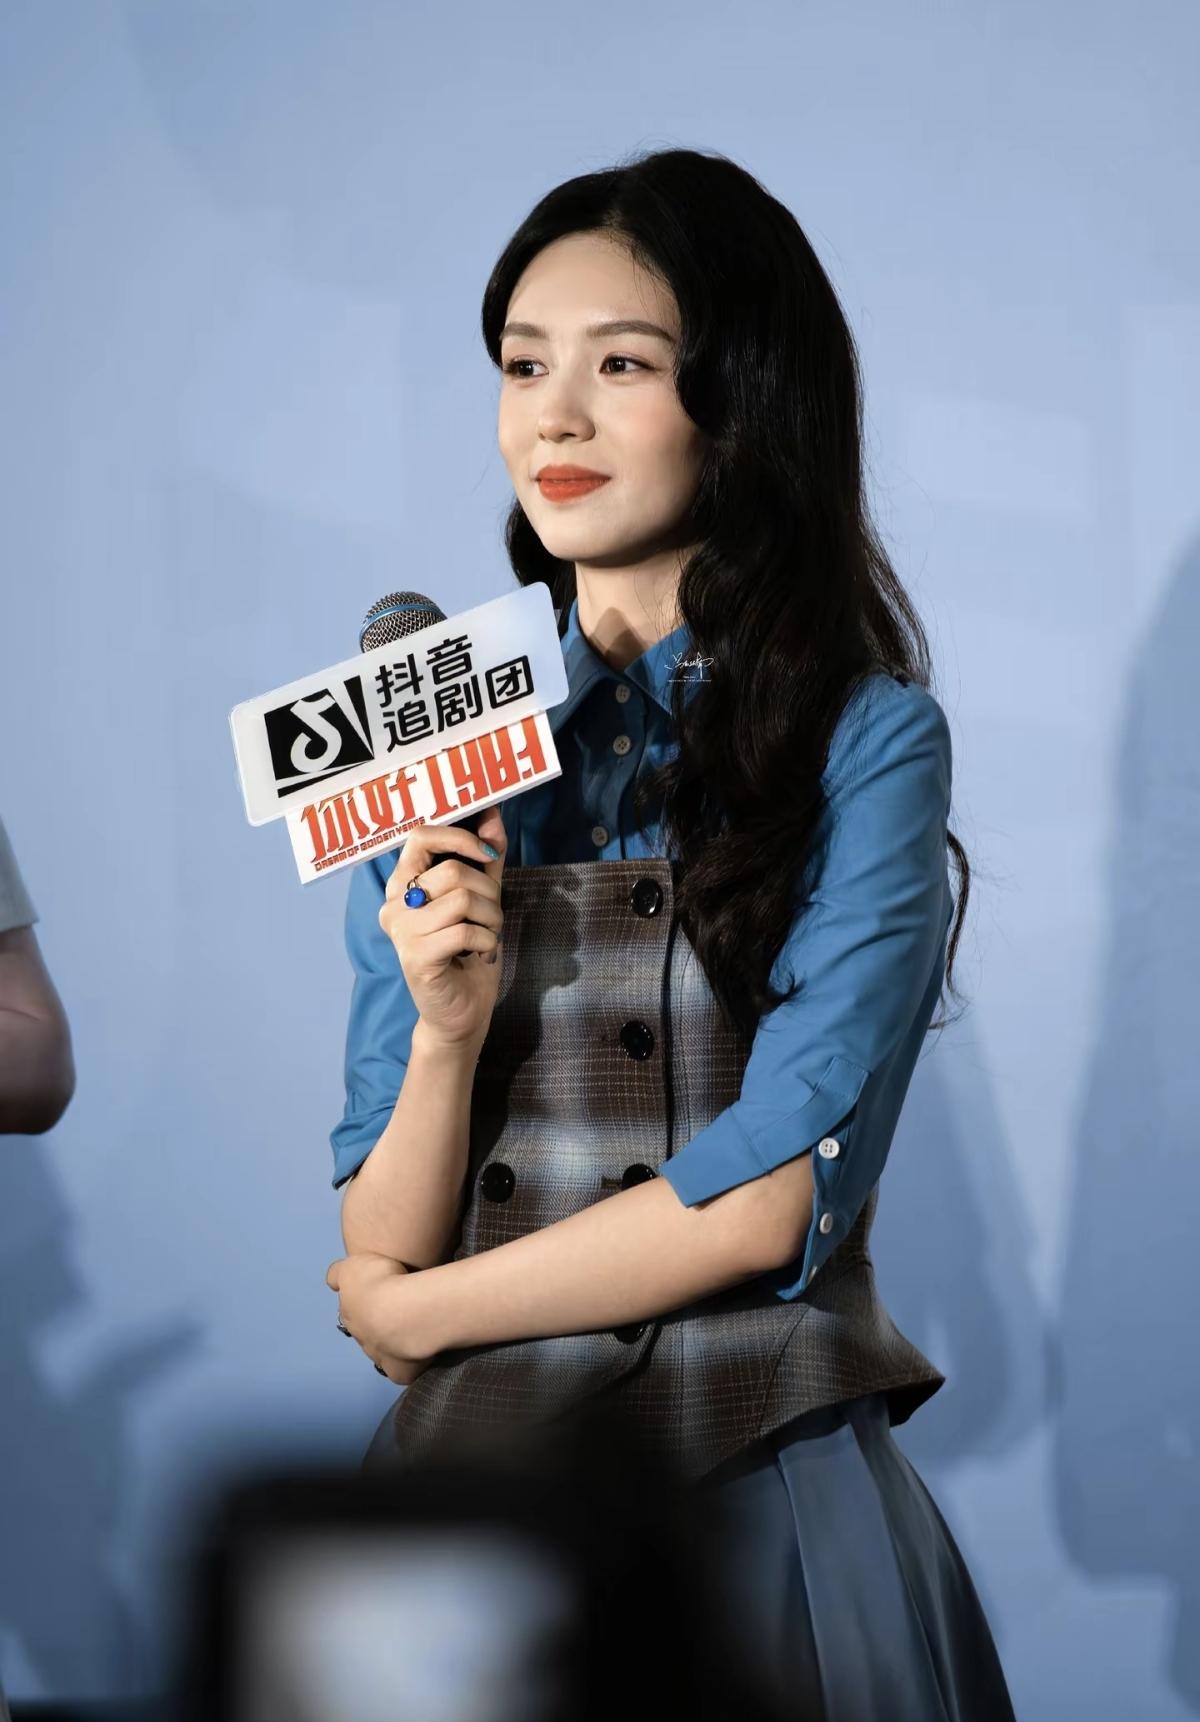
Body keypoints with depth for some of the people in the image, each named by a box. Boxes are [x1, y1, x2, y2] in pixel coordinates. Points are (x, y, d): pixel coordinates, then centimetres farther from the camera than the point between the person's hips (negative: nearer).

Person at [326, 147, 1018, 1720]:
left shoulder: (869, 740, -5)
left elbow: (772, 1201, -12)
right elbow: (382, 1248, 3)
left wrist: (418, 1313, -3)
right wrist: (445, 1030, -16)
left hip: (765, 1485, -3)